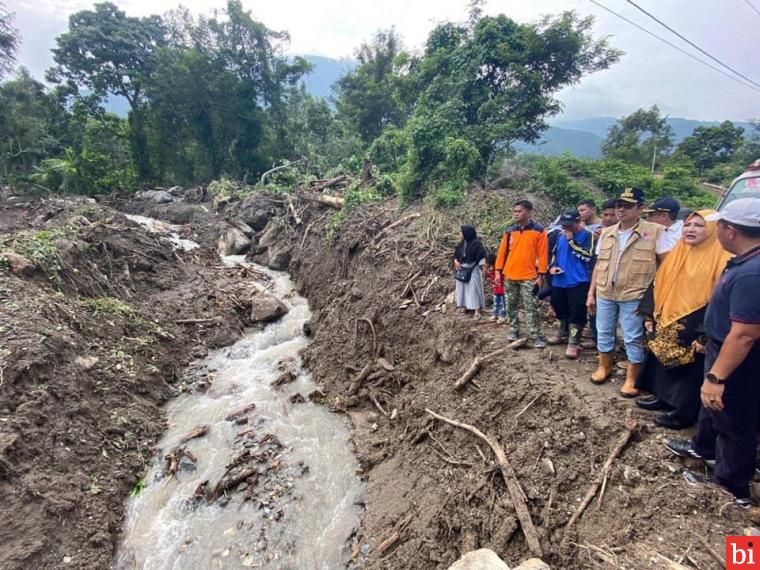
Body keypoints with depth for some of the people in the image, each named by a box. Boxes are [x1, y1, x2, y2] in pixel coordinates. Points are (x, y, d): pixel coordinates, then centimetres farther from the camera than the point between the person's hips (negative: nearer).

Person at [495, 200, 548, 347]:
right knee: (511, 306, 12)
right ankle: (513, 330, 26)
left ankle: (536, 336, 3)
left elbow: (543, 254, -5)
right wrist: (499, 271, 5)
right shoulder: (510, 231, 6)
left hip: (528, 277, -4)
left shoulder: (538, 230, -4)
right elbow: (502, 251, 10)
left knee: (531, 308, -3)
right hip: (509, 276, 4)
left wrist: (541, 275, -8)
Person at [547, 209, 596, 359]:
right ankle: (562, 332, 38)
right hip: (559, 281, 7)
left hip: (578, 282, -6)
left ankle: (574, 343, -1)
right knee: (560, 309, 18)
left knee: (576, 312, -6)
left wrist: (571, 240, -18)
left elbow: (587, 256, -20)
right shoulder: (561, 236, 11)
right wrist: (552, 267, 3)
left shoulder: (588, 235, -8)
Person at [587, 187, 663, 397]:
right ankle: (604, 366, 36)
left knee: (633, 339, 4)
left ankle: (631, 379, 19)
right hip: (604, 293, 5)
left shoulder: (654, 232, -7)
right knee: (603, 333, 16)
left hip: (633, 296, -4)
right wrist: (591, 293, 10)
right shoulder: (606, 233, 7)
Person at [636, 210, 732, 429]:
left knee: (690, 371, 5)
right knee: (665, 363, 17)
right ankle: (664, 397, 34)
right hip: (669, 324, 7)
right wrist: (657, 316, 12)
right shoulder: (677, 253, 8)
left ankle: (685, 412, 19)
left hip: (694, 329, -7)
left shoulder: (719, 259, -14)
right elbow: (661, 285, 14)